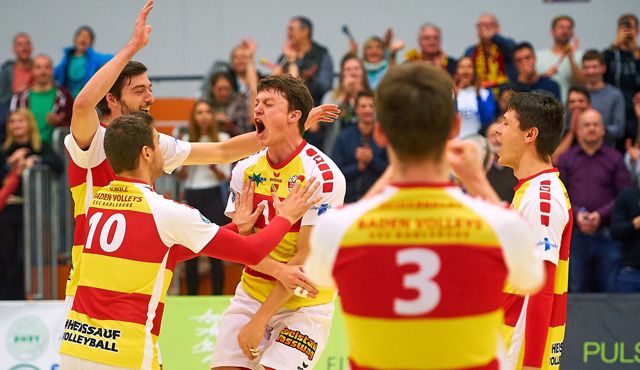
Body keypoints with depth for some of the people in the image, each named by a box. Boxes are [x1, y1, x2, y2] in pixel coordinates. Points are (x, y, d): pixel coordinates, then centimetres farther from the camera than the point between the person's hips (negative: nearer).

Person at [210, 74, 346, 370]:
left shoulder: (322, 174, -16)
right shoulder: (246, 170, 3)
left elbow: (306, 257, -16)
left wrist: (260, 320, -15)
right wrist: (283, 270, -22)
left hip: (304, 304, -5)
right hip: (251, 296, 5)